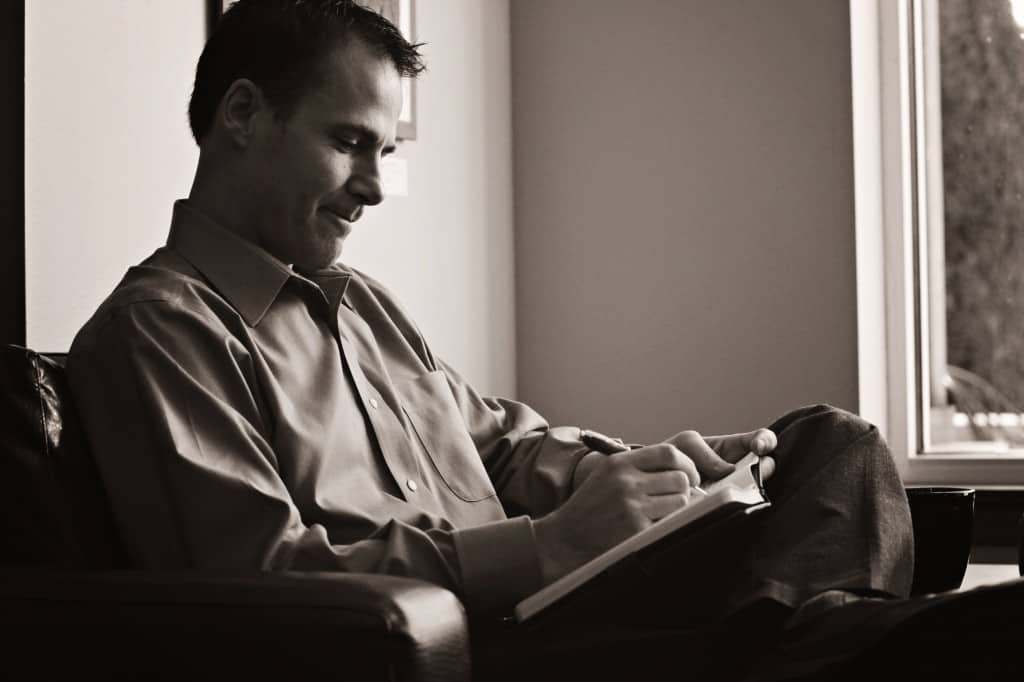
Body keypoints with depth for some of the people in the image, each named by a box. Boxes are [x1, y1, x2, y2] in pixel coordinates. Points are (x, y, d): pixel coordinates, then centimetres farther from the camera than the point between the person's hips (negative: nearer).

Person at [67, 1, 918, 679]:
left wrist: (633, 473, 3)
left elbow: (501, 441, 27)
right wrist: (550, 545, -21)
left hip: (528, 604, 9)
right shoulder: (159, 328, -4)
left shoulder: (359, 300, 26)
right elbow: (264, 583, -16)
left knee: (834, 440, -3)